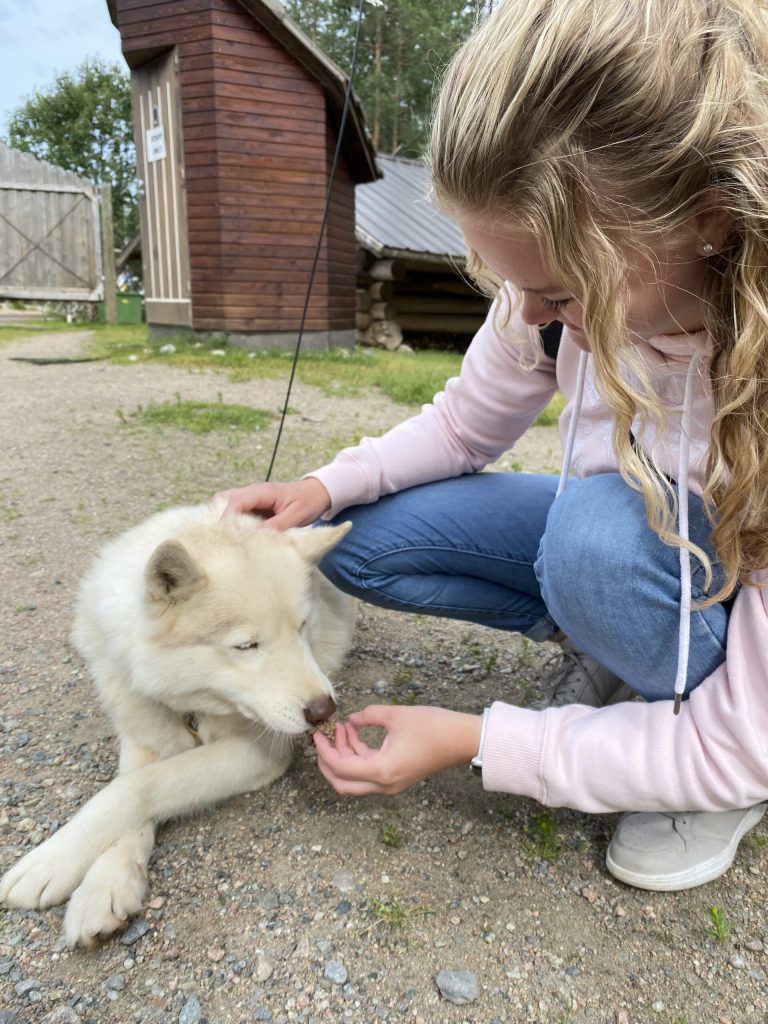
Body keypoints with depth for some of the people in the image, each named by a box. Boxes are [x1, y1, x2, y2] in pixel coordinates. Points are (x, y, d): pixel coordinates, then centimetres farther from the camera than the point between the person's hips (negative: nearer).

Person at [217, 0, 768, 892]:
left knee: (604, 521, -39)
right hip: (616, 545, 5)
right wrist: (328, 486, -20)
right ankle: (606, 641, 2)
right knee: (355, 538, -12)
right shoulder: (576, 270, -20)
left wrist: (475, 742, -28)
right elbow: (465, 424, -3)